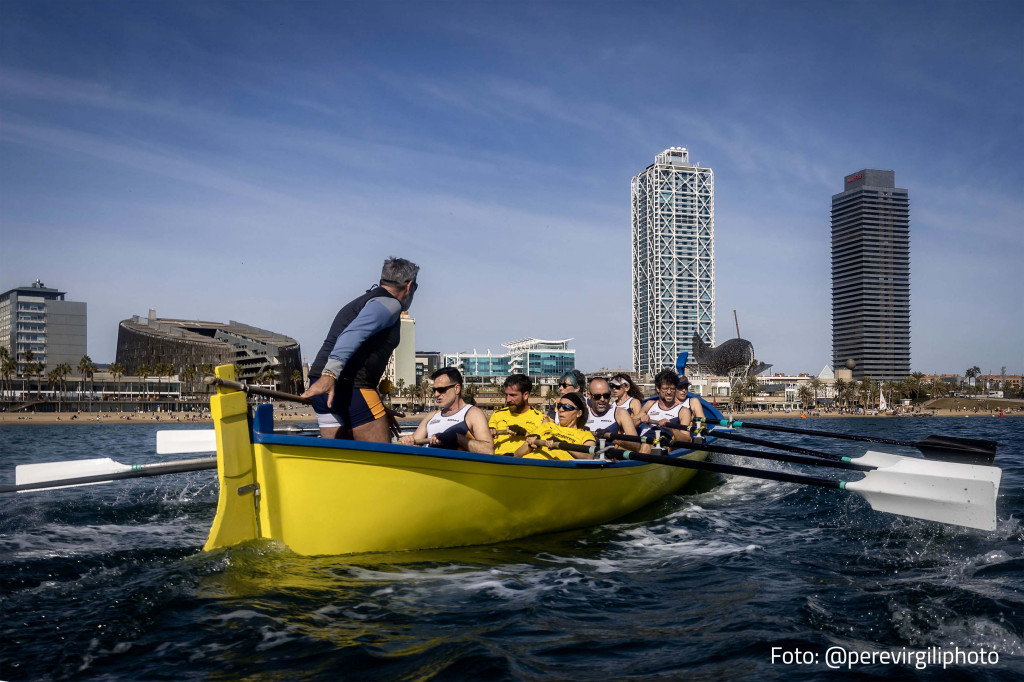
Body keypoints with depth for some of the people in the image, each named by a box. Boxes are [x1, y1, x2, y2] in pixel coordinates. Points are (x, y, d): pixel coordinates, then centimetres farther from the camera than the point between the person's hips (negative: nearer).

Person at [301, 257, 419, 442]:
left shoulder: (361, 302, 29)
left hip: (322, 385, 9)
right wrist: (330, 375, -31)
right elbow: (352, 334, -19)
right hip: (351, 386, -9)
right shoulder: (390, 304, -2)